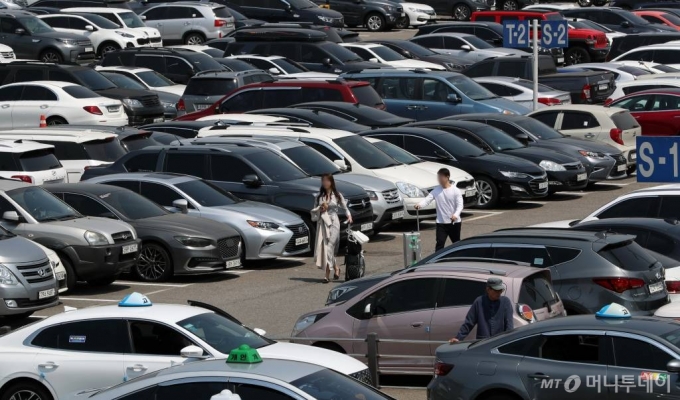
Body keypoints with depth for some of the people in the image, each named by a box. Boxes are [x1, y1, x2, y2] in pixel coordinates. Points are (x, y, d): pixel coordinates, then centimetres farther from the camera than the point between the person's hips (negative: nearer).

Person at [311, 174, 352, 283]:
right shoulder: (320, 196, 12)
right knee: (322, 247, 2)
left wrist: (349, 215, -3)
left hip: (333, 222, -4)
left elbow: (344, 207, 14)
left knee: (329, 247, -12)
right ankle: (336, 268, 24)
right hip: (322, 223, 4)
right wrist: (320, 209, -6)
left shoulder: (337, 196, 5)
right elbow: (313, 211, 13)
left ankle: (327, 274, -12)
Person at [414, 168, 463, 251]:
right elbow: (427, 199, -13)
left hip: (454, 222, -1)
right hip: (441, 222, 1)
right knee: (440, 244, -11)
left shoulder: (455, 191, -7)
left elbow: (460, 205, -12)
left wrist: (456, 215, -32)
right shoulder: (436, 191, -1)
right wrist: (420, 205, -36)